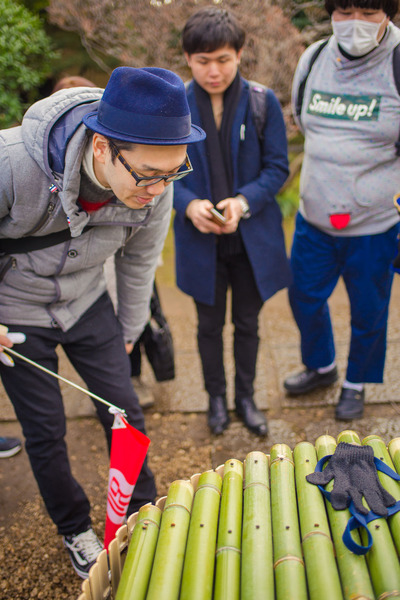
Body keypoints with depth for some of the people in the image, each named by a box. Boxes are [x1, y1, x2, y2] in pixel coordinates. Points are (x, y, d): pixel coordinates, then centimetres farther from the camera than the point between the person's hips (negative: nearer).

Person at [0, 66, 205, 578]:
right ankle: (75, 530, 33)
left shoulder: (153, 185, -23)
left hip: (87, 304, 3)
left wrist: (127, 332, 10)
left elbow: (139, 262, -3)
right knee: (45, 430, 8)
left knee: (123, 411, 8)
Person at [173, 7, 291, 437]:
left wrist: (243, 201, -23)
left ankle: (245, 397, 39)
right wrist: (189, 205, -22)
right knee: (210, 325, 17)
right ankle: (216, 397, 40)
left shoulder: (263, 102, -8)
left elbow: (277, 167, -5)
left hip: (253, 238, 0)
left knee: (247, 323, 17)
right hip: (200, 240, 0)